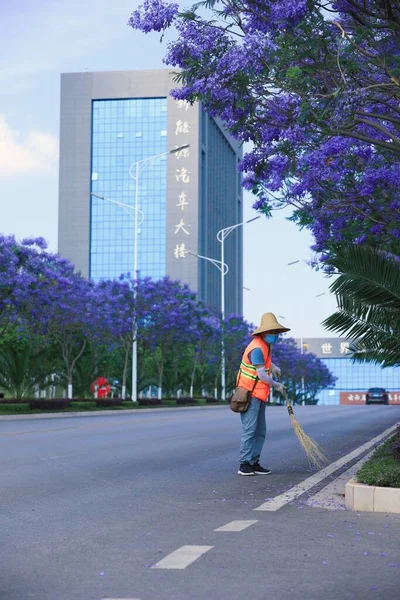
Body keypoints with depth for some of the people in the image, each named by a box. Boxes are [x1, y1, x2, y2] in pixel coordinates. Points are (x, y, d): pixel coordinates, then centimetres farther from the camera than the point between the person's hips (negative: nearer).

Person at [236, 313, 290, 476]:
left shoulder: (266, 345, 12)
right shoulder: (257, 348, -19)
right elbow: (261, 375, -20)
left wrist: (272, 366, 22)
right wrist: (276, 385, -6)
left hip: (259, 394, 10)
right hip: (250, 394, -10)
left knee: (260, 431, 10)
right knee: (249, 429, -10)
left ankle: (254, 463, 14)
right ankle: (244, 464, -8)